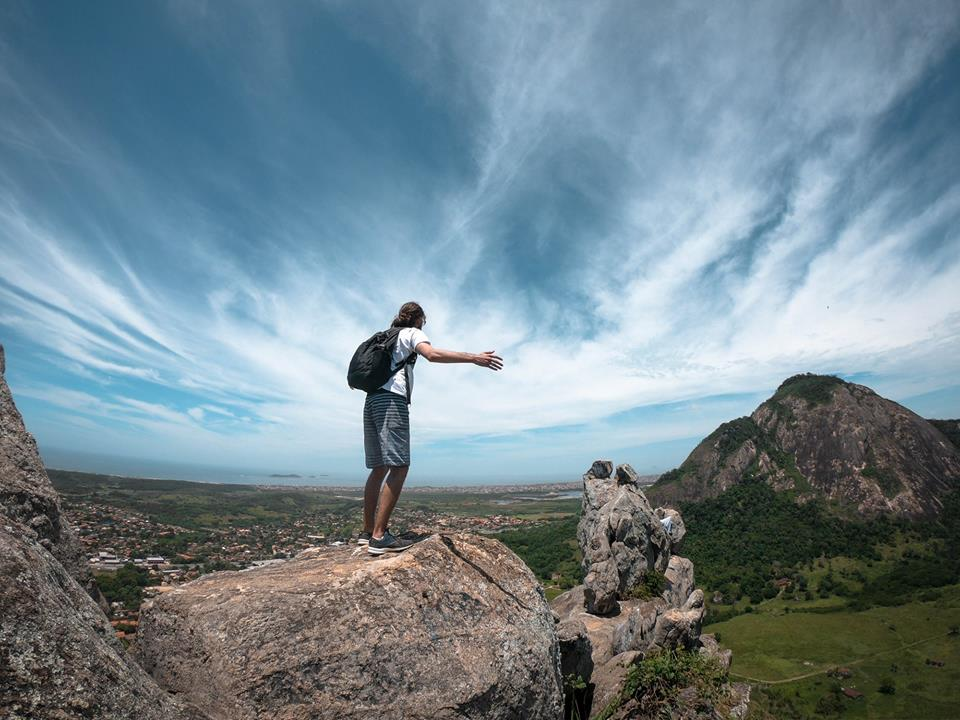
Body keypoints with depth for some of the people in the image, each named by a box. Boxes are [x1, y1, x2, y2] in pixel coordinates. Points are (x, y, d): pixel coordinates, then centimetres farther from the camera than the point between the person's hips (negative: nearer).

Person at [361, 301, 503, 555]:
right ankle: (379, 536, -18)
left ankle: (367, 531, 13)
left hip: (371, 400, 9)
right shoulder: (412, 333, 6)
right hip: (392, 399, -9)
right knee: (399, 467, -13)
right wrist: (474, 358, -21)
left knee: (379, 468, 10)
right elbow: (432, 354, -16)